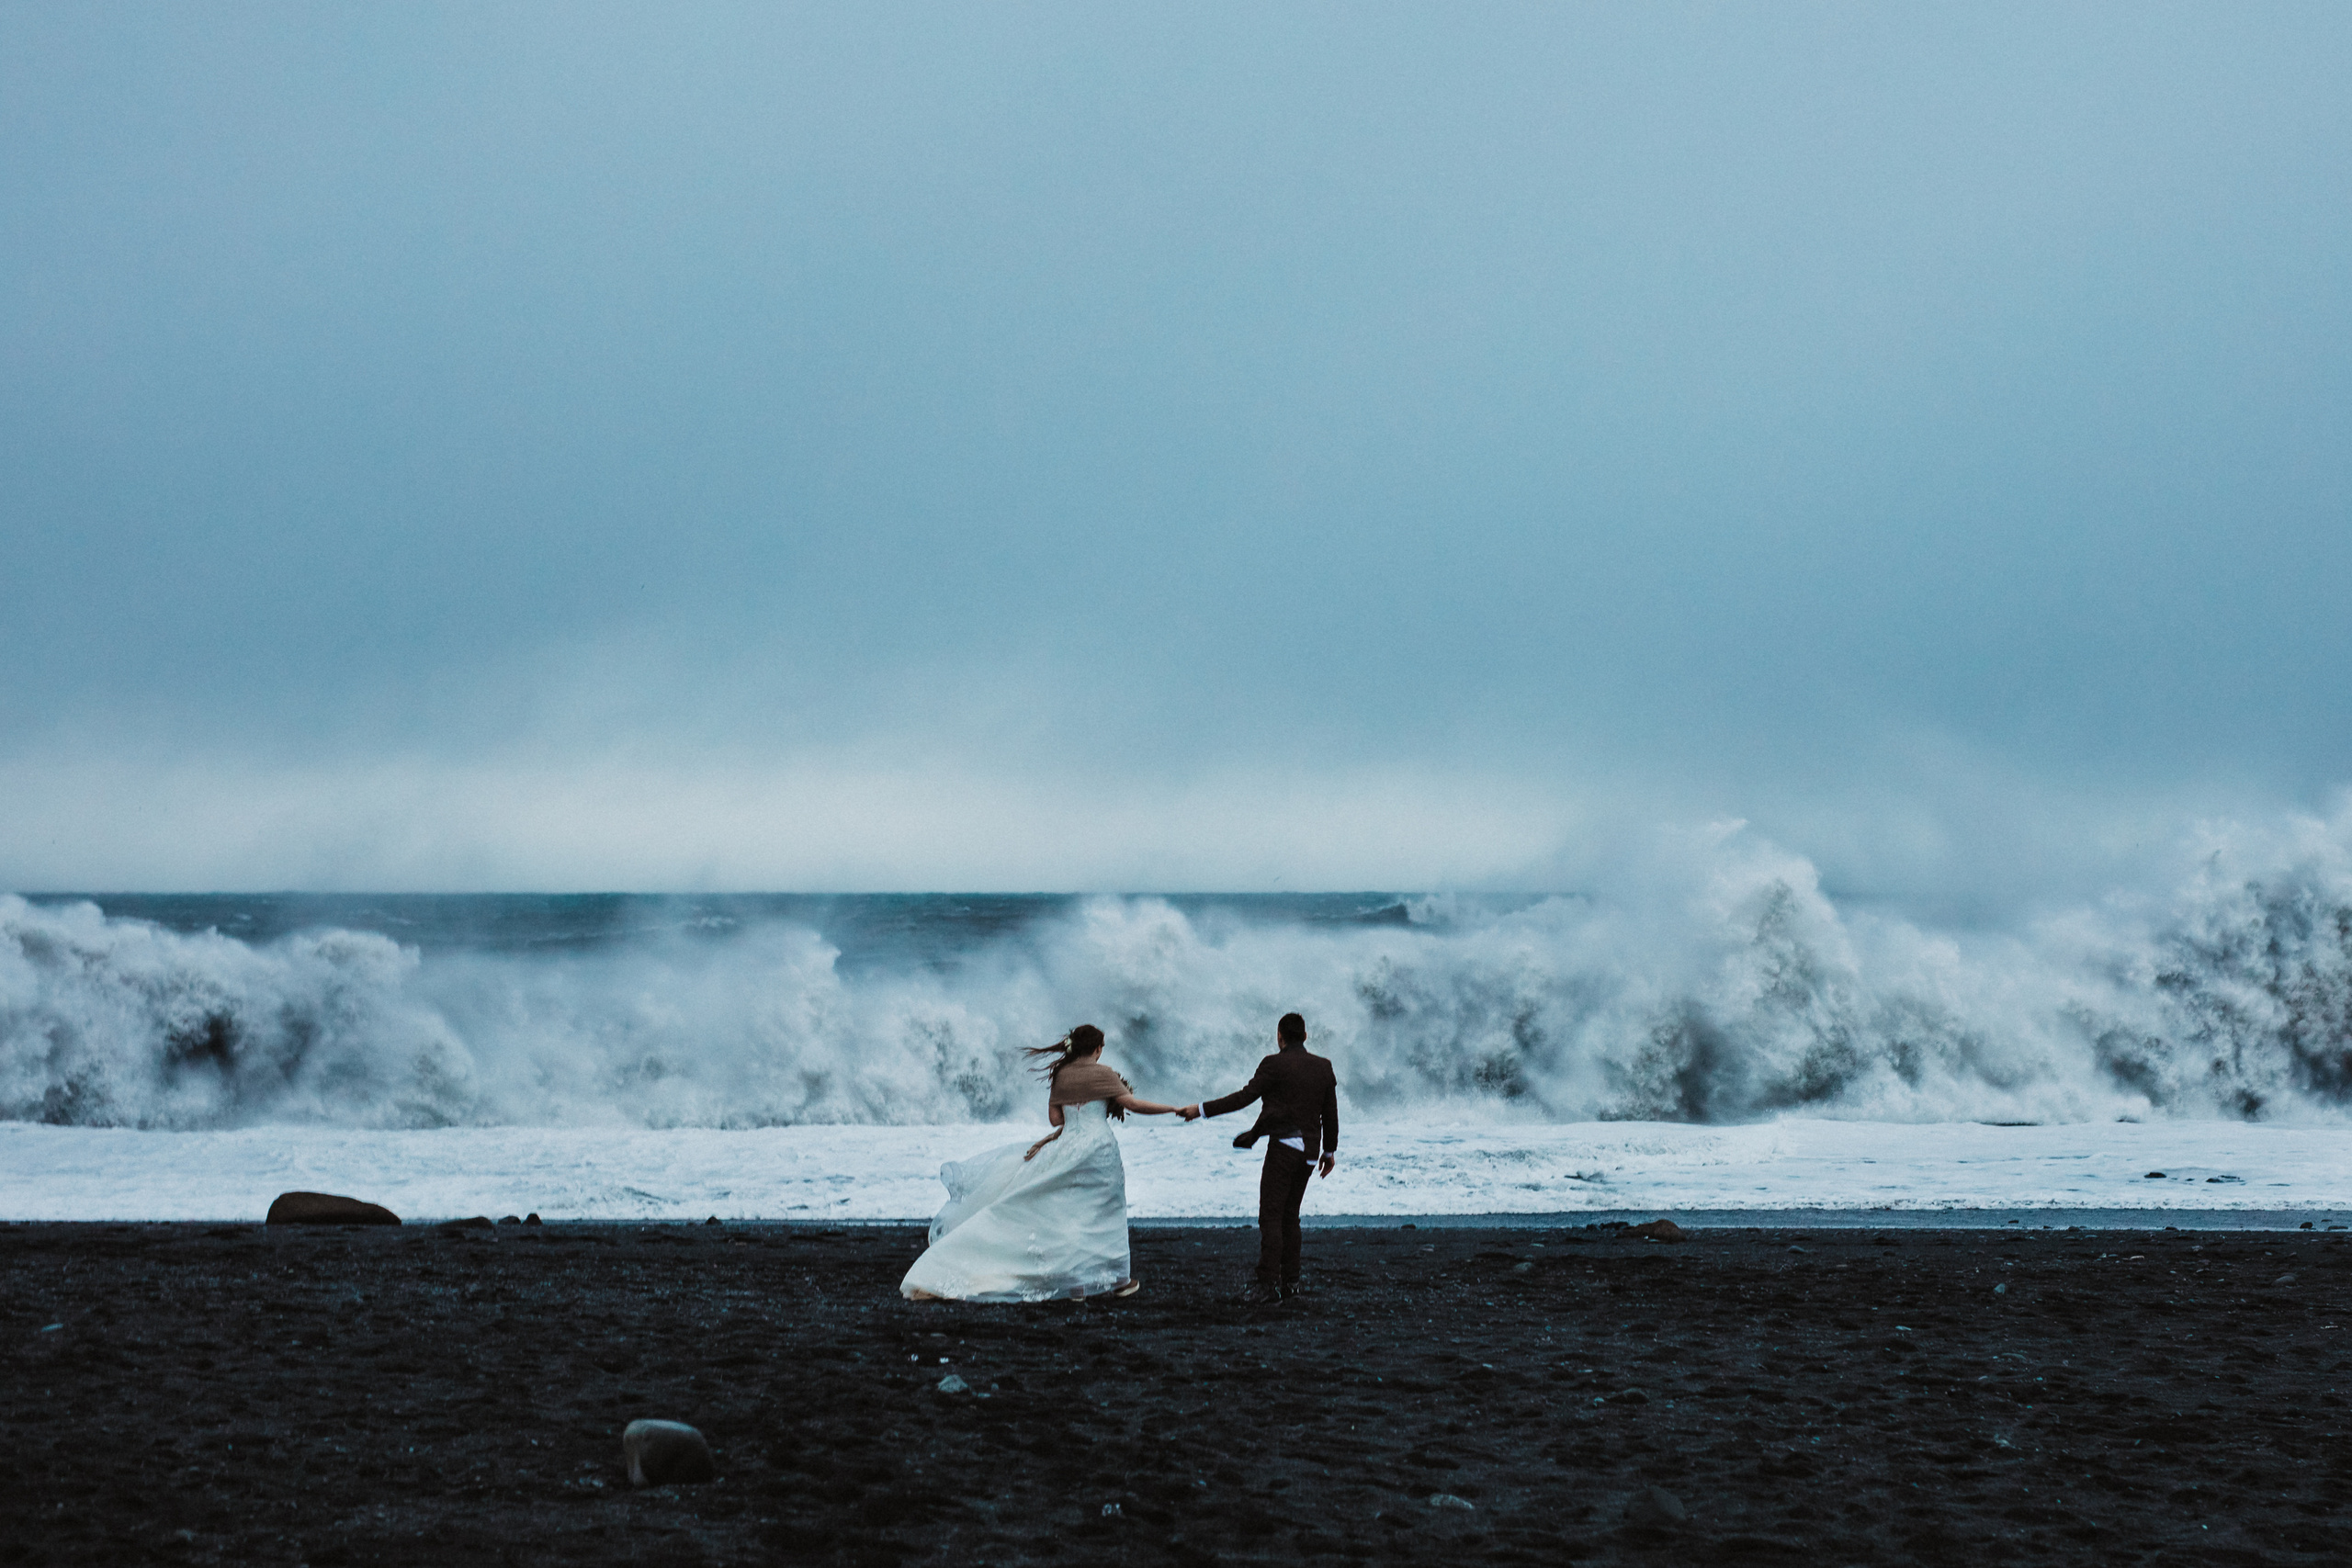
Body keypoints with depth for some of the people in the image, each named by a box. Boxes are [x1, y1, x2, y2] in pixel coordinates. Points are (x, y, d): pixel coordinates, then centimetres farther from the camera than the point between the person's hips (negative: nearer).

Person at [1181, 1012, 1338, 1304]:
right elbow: (1330, 1114, 14)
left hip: (1283, 1147, -7)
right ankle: (1290, 1281, 16)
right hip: (1309, 1152, 7)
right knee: (1289, 1214, 16)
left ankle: (1268, 1282, -13)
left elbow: (1244, 1097, -13)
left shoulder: (1275, 1064, -9)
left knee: (1271, 1216, -6)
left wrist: (1203, 1109, -8)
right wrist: (1330, 1150, 25)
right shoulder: (1323, 1068, 9)